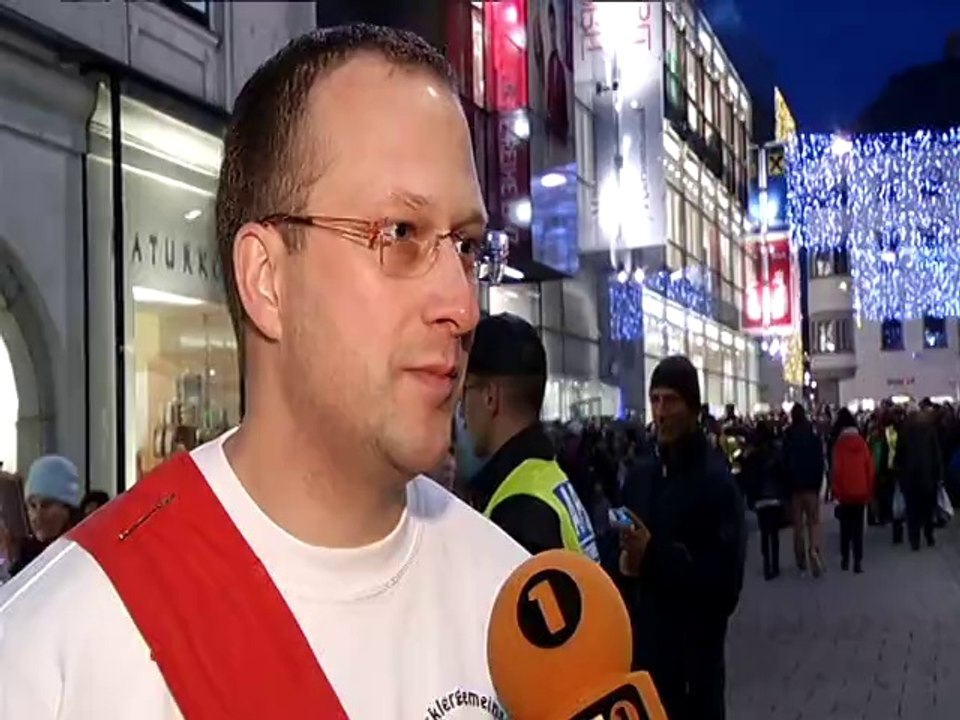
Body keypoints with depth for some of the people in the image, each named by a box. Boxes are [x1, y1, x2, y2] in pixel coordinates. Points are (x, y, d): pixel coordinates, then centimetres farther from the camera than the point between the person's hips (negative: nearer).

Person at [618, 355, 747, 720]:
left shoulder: (717, 481, -11)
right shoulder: (640, 473, 7)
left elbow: (726, 581, -15)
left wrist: (654, 556, -18)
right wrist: (624, 559, -6)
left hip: (696, 648, -5)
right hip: (644, 640, 6)